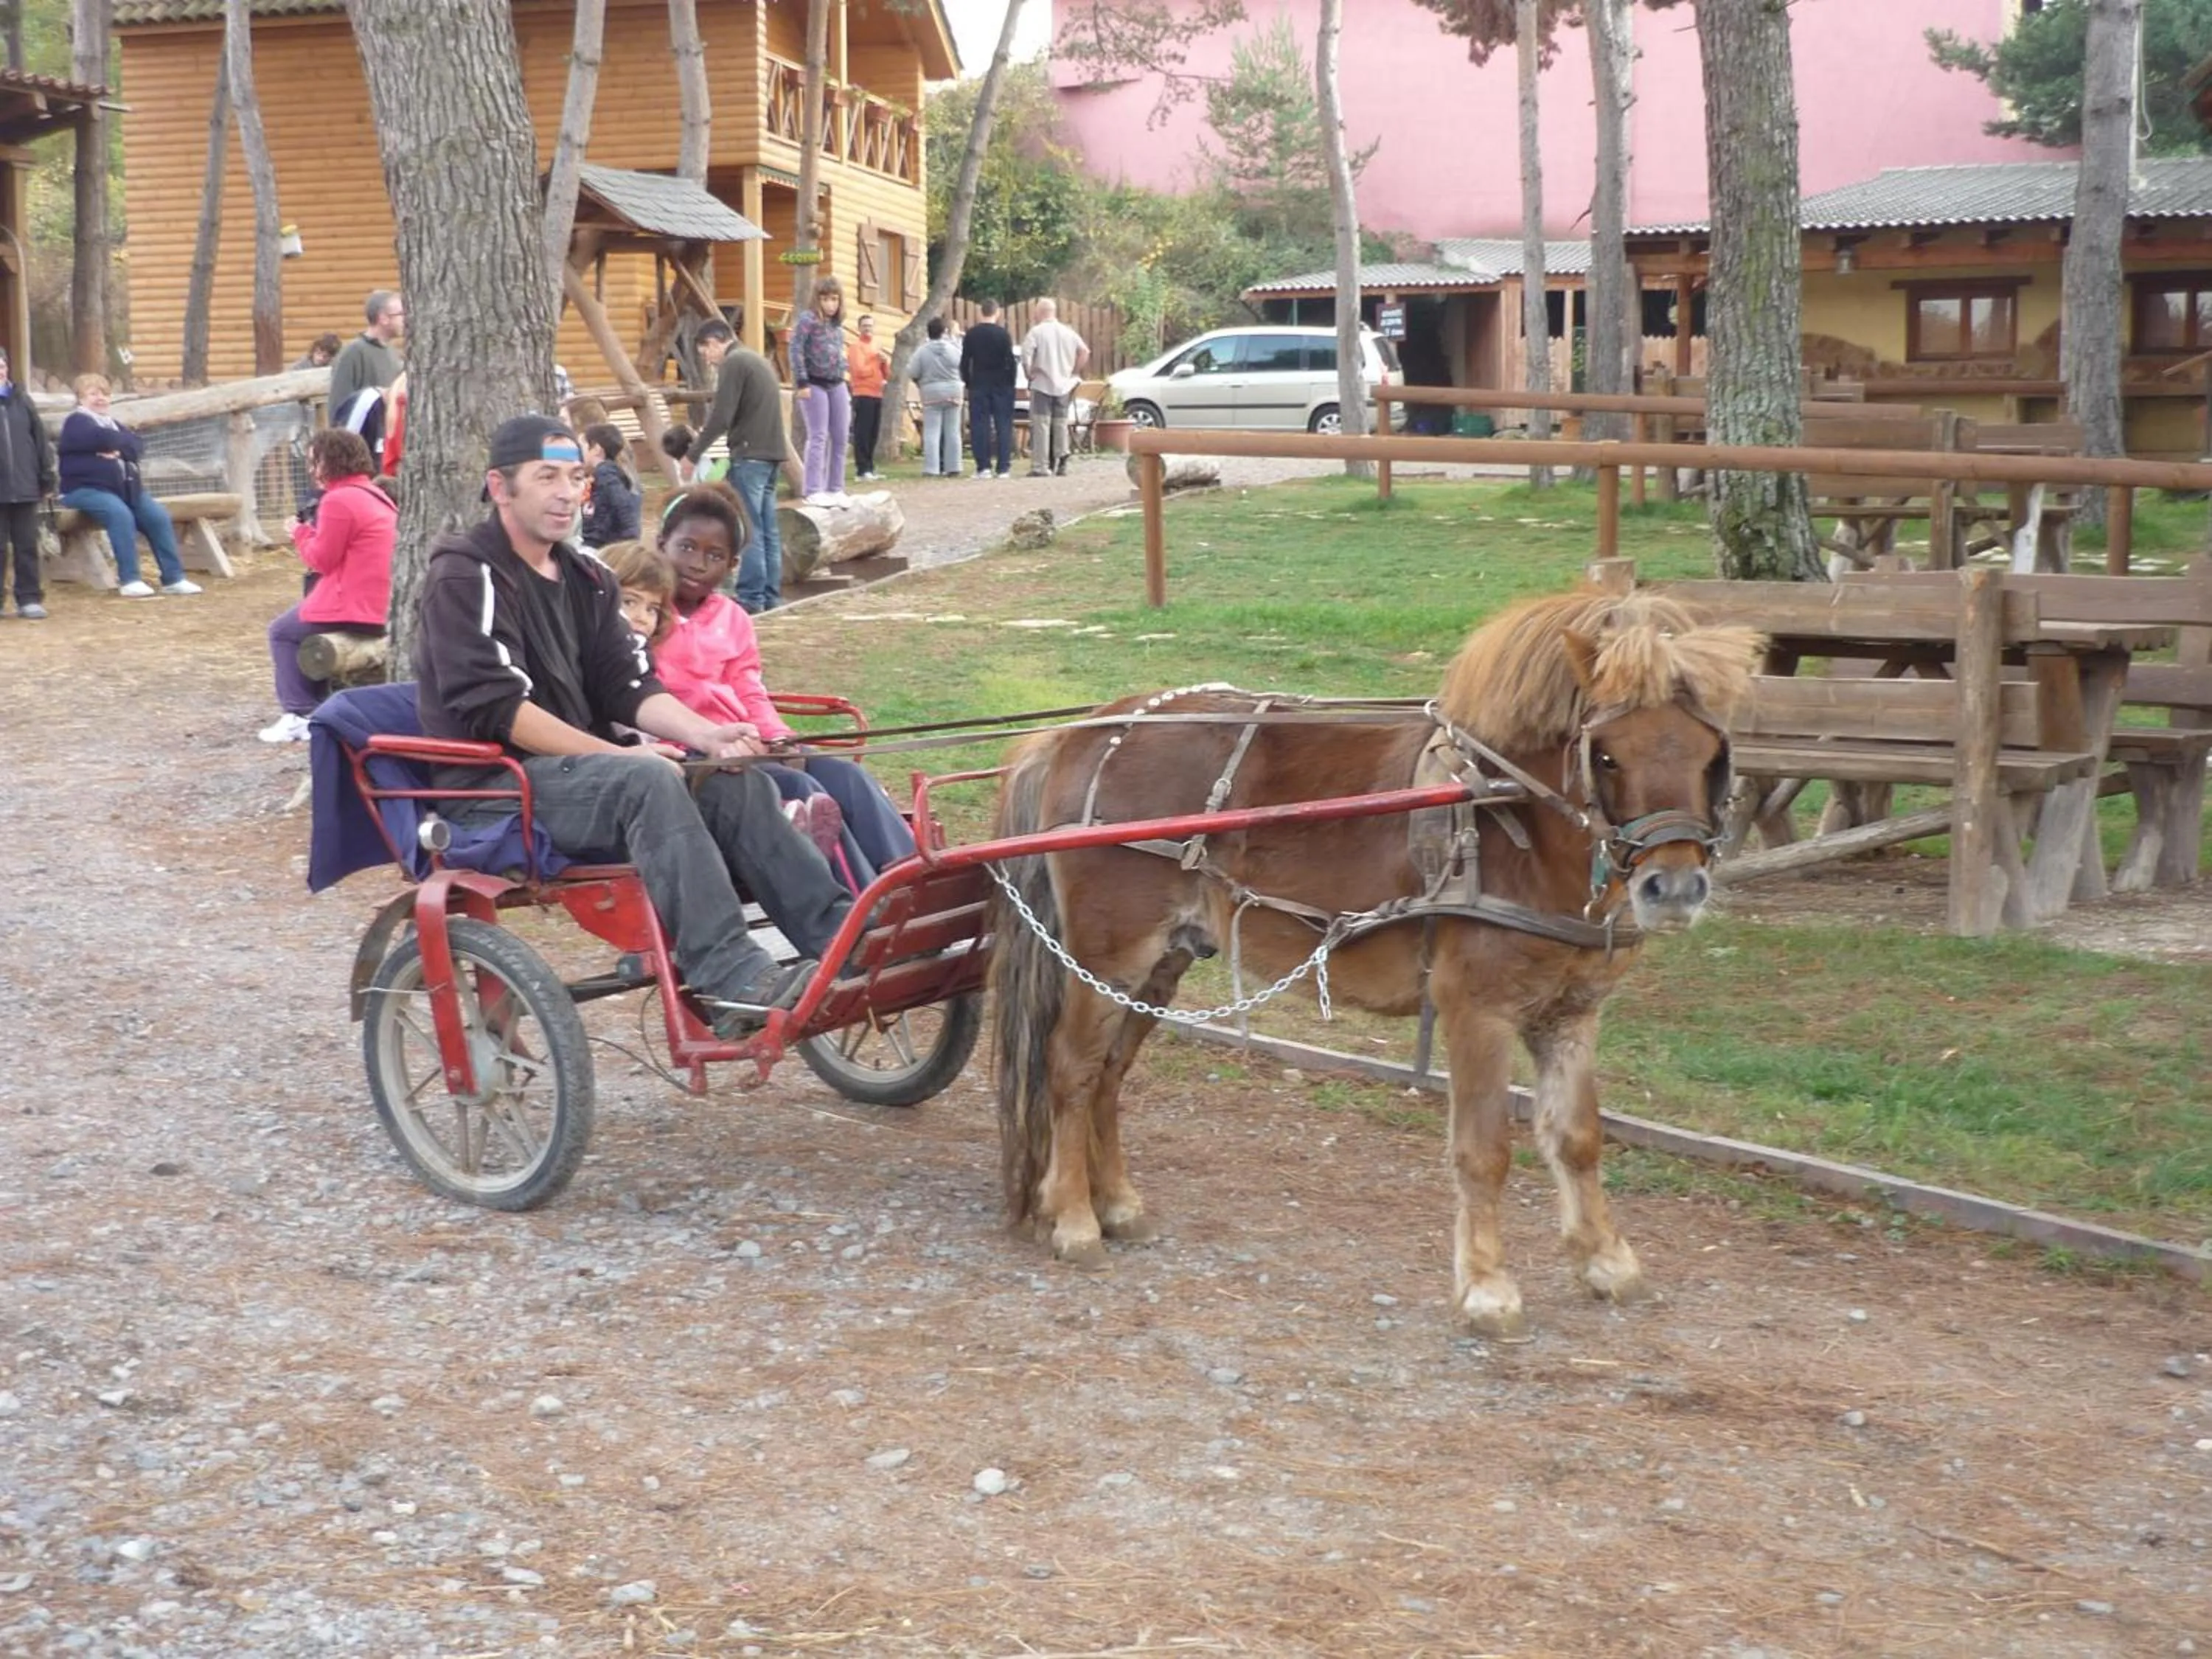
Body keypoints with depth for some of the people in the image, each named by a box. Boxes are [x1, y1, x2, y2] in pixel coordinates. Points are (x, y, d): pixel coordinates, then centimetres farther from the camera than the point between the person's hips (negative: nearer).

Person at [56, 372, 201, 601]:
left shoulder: (112, 423, 25)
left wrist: (119, 450, -14)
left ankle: (173, 578, -8)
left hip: (123, 486, 8)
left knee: (158, 515, -11)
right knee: (120, 514, -34)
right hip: (86, 488, -7)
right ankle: (130, 581, -32)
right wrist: (125, 441, 2)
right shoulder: (76, 421, 1)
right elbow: (103, 439, -19)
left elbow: (137, 446, 6)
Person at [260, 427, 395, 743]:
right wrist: (315, 532, 13)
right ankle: (317, 708, 24)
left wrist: (302, 533, 6)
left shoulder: (338, 500, -15)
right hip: (383, 607, 9)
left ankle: (300, 715, 7)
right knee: (301, 624, 28)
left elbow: (322, 560, -10)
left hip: (354, 611, -9)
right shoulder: (376, 495, 15)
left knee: (282, 632, 10)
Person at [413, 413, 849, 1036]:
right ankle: (731, 980, -41)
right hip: (495, 784, -8)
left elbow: (629, 686, 7)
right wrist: (617, 754, -21)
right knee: (647, 782, -34)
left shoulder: (586, 578, 16)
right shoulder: (466, 577, -8)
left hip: (583, 769, 8)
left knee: (735, 781, -13)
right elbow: (494, 708, -18)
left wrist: (705, 733, -13)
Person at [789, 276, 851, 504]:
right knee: (818, 437, -8)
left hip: (837, 385, 7)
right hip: (815, 384, -7)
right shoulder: (808, 320, -7)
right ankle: (813, 491, -7)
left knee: (840, 437, 7)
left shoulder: (838, 325, 14)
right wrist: (802, 383, -17)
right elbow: (796, 350, -12)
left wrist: (845, 381, 14)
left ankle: (836, 488, 15)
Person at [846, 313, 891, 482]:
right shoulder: (856, 347, -2)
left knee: (874, 434, 7)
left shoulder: (878, 348, 21)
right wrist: (877, 364, 0)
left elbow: (888, 375, 18)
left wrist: (885, 362, -2)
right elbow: (860, 370, -14)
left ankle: (870, 468, 12)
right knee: (862, 433, -11)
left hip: (877, 395, 7)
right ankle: (863, 469, -14)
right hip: (863, 395, -7)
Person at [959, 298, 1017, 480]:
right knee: (1003, 425, 2)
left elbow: (964, 362, 4)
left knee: (979, 425, 3)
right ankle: (1003, 467, -1)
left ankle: (983, 466, -2)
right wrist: (1011, 384, 1)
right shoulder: (1003, 334, -5)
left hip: (978, 385, 2)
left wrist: (968, 383, 12)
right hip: (1001, 385, -2)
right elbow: (1011, 362, -6)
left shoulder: (971, 334, 2)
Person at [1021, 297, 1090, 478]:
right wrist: (1074, 373, 10)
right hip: (1063, 386, 5)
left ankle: (1041, 466, -10)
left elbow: (1026, 354, -19)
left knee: (1041, 425, -5)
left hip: (1042, 384, -5)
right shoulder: (1068, 332, 7)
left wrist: (1029, 373, -6)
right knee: (1060, 424, 13)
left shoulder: (1036, 331, -8)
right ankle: (1060, 463, 14)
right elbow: (1085, 352, 5)